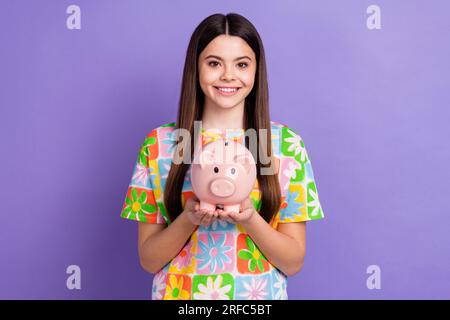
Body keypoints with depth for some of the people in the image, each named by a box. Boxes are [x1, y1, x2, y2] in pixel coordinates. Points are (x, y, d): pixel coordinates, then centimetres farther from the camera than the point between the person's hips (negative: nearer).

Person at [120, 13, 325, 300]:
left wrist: (249, 218, -24)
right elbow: (149, 260, -5)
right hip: (179, 293, 1)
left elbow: (293, 262, -7)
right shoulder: (159, 144, -9)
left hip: (260, 293, 0)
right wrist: (189, 219, -23)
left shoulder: (286, 144, -9)